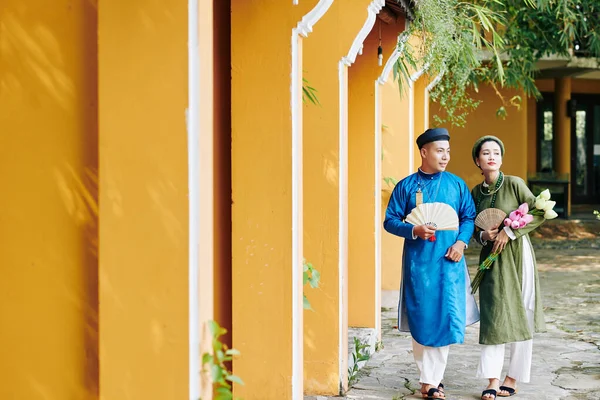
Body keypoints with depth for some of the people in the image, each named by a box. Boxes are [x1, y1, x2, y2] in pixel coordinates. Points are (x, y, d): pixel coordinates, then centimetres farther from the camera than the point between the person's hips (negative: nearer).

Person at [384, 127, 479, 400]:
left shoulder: (456, 184, 6)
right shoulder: (406, 186, 0)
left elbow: (469, 217, 9)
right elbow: (390, 221, 0)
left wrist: (461, 242, -8)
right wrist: (414, 231, -17)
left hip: (449, 262, 1)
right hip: (418, 262, -1)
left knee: (446, 318, -2)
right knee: (420, 319, 3)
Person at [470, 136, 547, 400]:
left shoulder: (514, 184, -8)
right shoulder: (475, 192, 6)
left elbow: (538, 212, -10)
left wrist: (509, 231, -15)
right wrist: (484, 236, -7)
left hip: (516, 256, -3)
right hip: (491, 259, 3)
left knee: (519, 317, 2)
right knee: (493, 317, -2)